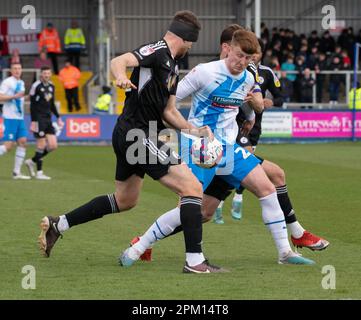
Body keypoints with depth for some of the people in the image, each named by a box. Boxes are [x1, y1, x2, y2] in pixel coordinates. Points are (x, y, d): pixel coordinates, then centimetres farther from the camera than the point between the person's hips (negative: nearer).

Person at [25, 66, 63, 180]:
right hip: (39, 119, -7)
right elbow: (32, 105, -11)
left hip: (48, 119, 7)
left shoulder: (51, 86, 12)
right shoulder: (36, 86, -10)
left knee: (53, 145, 2)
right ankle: (39, 172, 2)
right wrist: (33, 122, -16)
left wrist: (58, 118, 15)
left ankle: (32, 161, 17)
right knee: (41, 145, -7)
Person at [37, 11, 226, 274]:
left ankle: (57, 225, 33)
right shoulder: (158, 51, -11)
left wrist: (195, 131, 6)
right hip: (139, 136, -11)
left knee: (124, 201, 25)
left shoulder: (172, 67, 18)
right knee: (192, 187, -13)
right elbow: (119, 61, -26)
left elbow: (168, 111, 19)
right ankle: (195, 260, -15)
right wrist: (121, 77, -49)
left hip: (127, 135, 11)